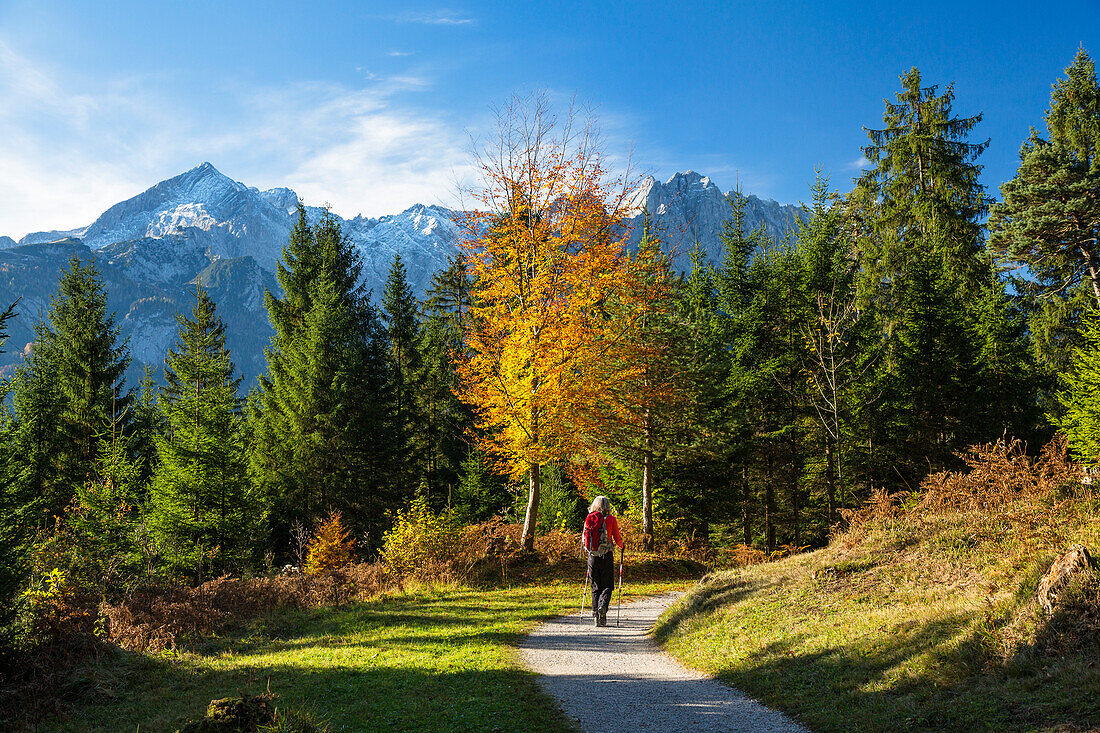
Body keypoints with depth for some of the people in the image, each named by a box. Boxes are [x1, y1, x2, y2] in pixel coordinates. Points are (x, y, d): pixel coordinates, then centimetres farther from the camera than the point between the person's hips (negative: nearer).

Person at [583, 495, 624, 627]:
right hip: (607, 556, -2)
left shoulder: (589, 518, 2)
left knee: (595, 587, 11)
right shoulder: (611, 519, -2)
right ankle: (602, 606, -20)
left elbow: (584, 538, 4)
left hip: (593, 556, 2)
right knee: (607, 586, 7)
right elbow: (617, 539, 0)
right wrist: (621, 546, 22)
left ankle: (596, 615, 6)